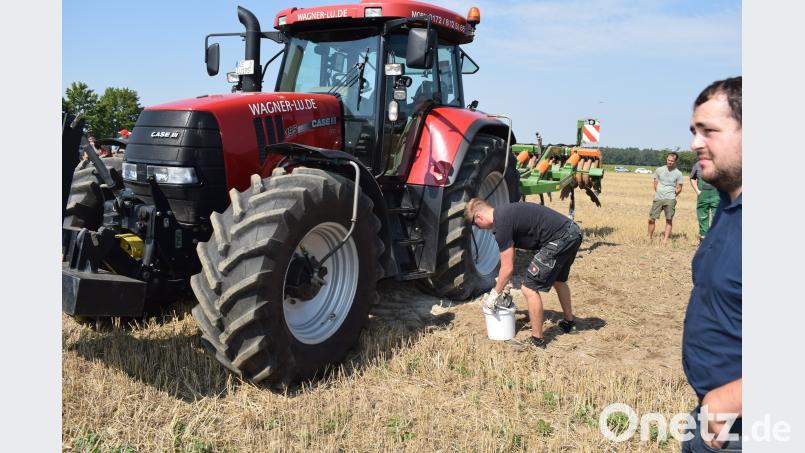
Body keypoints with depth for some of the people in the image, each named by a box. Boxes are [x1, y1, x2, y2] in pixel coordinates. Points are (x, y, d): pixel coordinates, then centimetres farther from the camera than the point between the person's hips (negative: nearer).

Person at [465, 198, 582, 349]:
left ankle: (537, 339, 11)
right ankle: (569, 322, 51)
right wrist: (501, 284, 33)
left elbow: (508, 268, -9)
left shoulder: (501, 224, -14)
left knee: (530, 289, -1)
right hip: (573, 231, 10)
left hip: (560, 240, -10)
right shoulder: (504, 212, 15)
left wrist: (495, 294, 5)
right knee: (558, 280, 32)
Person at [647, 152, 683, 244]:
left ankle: (666, 239, 0)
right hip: (658, 199, 2)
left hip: (670, 199, -2)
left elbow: (679, 188, 7)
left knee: (669, 219, -5)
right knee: (651, 219, -1)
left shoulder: (678, 173, 3)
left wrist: (671, 195, 2)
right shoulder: (659, 170, 9)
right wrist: (658, 193, 8)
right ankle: (649, 238, 10)